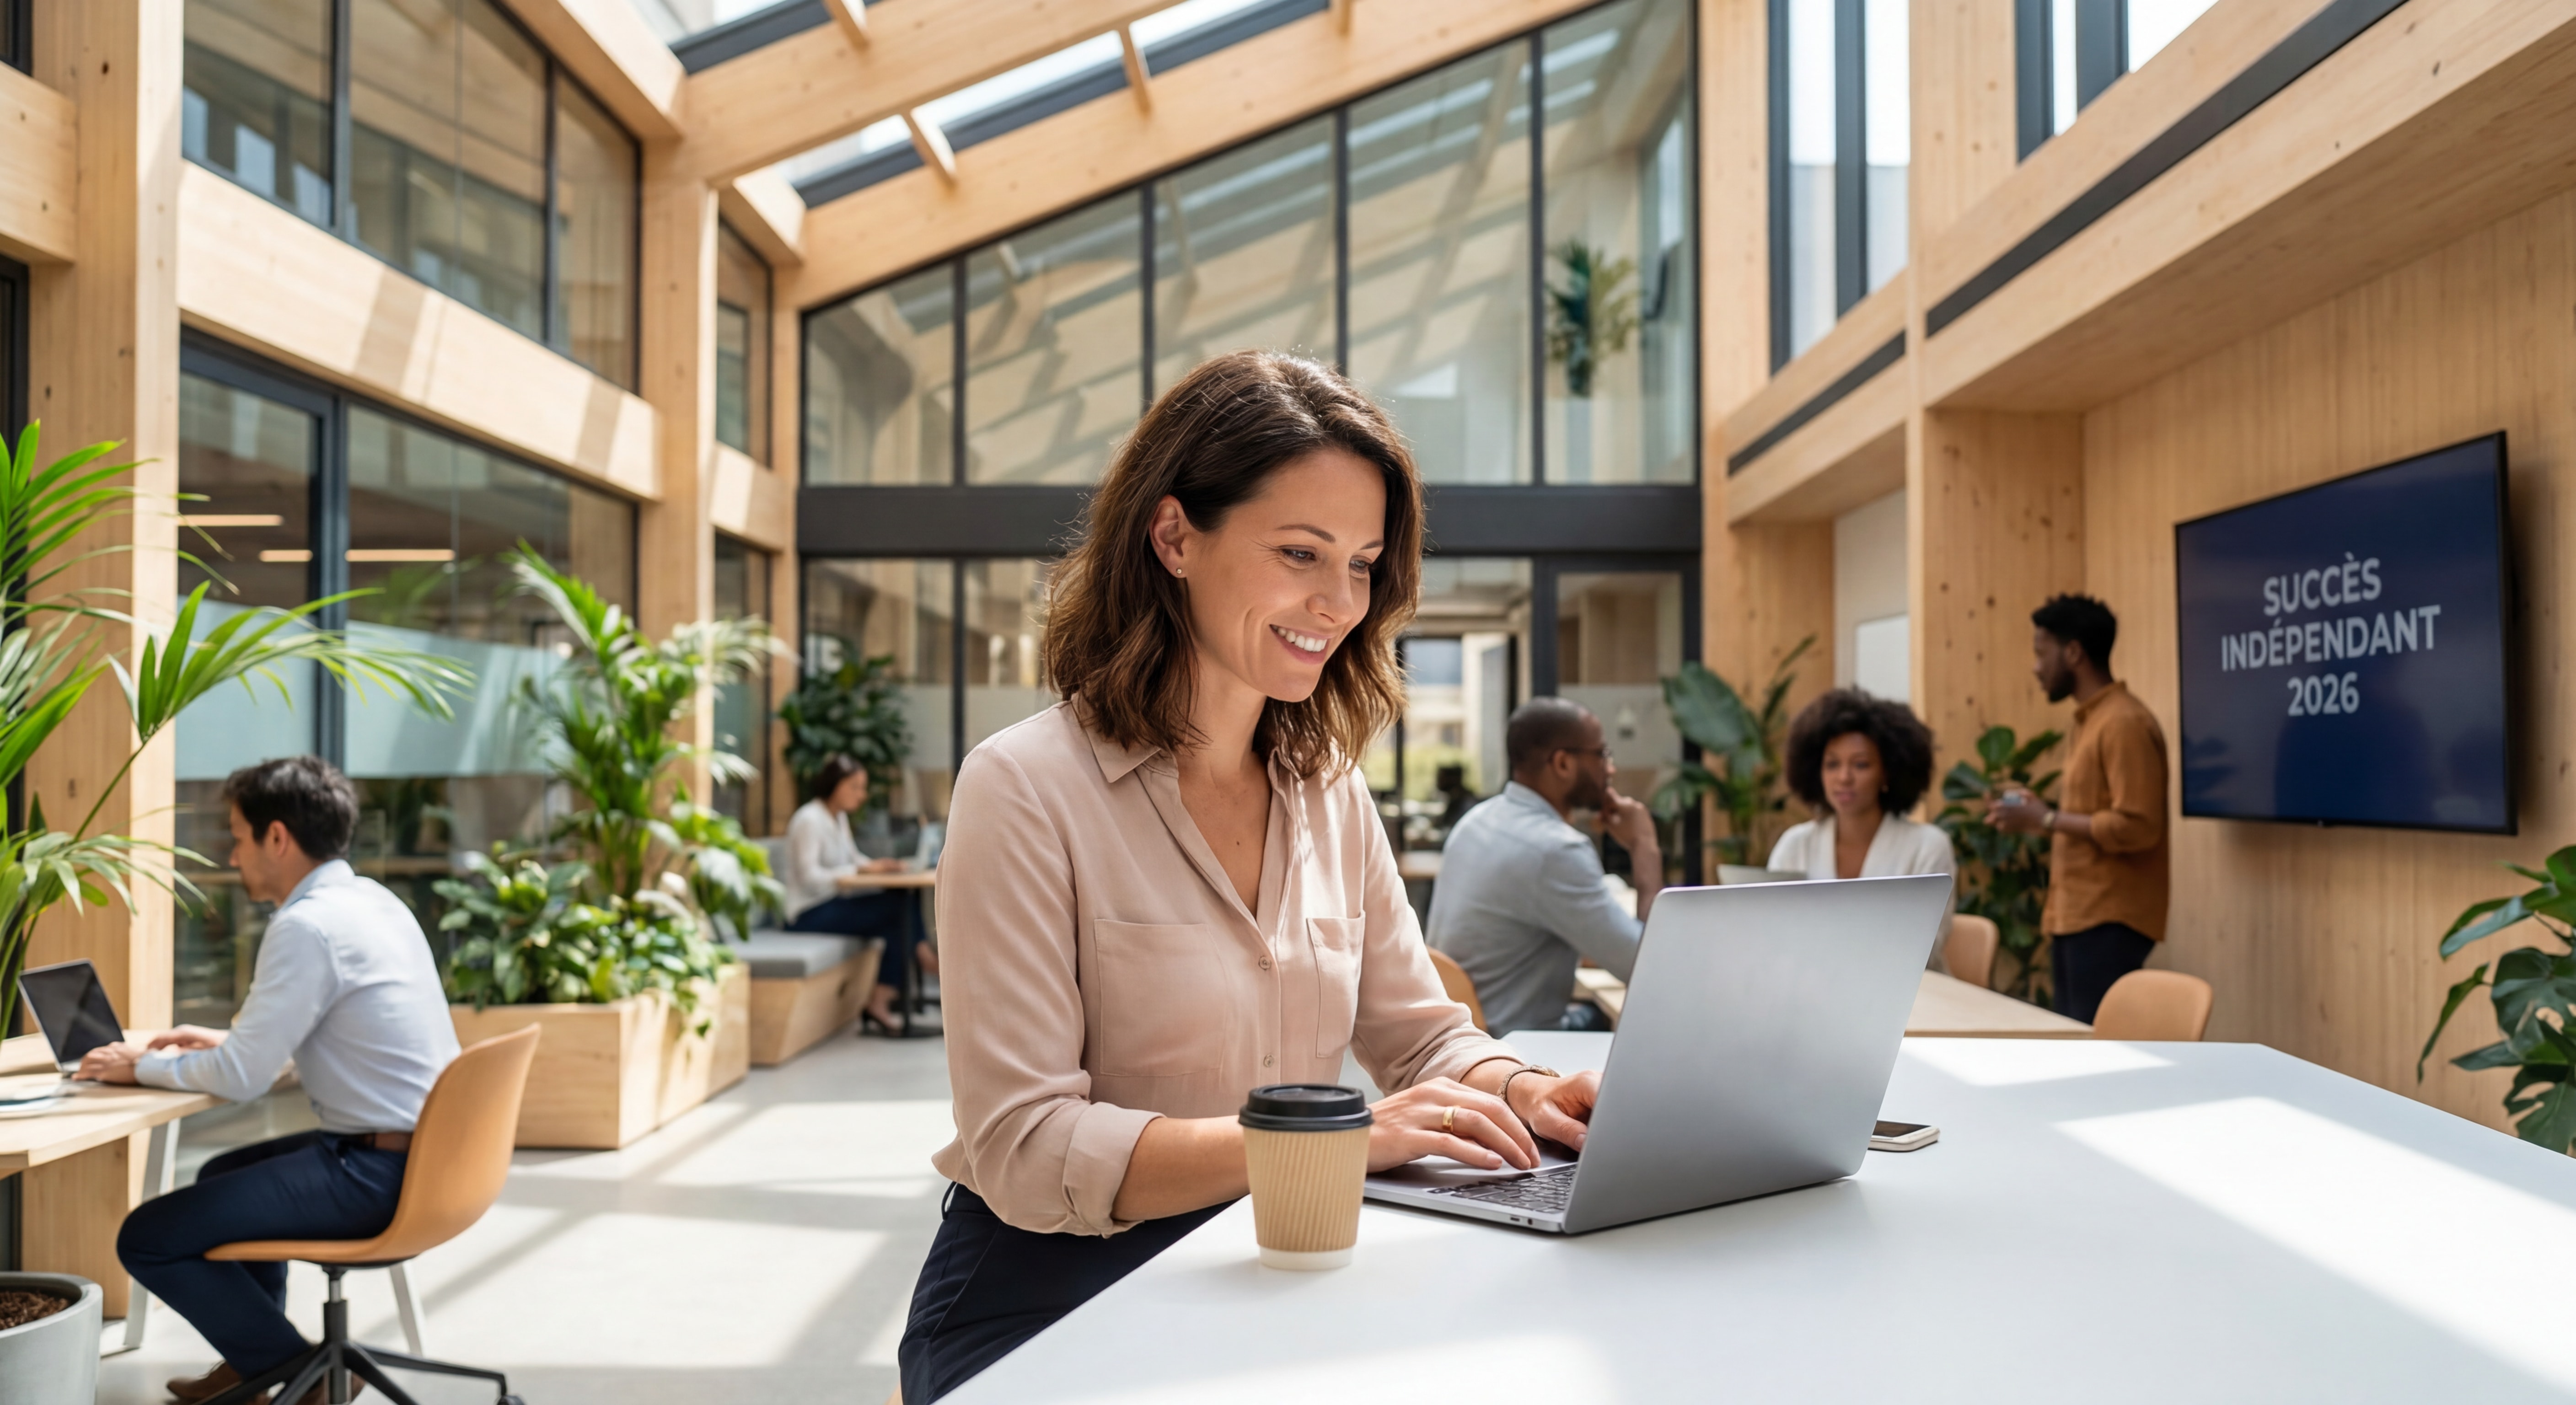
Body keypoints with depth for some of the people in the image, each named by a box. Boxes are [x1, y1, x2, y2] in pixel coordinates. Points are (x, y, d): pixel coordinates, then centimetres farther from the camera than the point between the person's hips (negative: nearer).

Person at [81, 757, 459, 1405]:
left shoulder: (308, 925, -18)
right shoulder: (372, 900, 11)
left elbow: (242, 1078, -15)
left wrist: (143, 1066, 1)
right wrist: (224, 1039, 23)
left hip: (377, 1173, -10)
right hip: (424, 1153, 10)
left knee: (146, 1240, -4)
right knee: (224, 1177, 31)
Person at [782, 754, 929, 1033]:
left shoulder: (839, 817, 15)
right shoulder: (809, 820, -14)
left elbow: (853, 859, 19)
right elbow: (810, 877, -20)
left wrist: (881, 865, -3)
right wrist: (862, 869, -21)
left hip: (832, 903, 9)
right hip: (809, 913, -9)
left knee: (906, 898, -11)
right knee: (899, 908, -23)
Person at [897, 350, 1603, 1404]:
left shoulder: (1331, 792, 8)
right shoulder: (1027, 790, -12)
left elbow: (1422, 1037, 12)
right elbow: (1024, 1151, -18)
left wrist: (1527, 1096, -11)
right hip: (1051, 1306, -6)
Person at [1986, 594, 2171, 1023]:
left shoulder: (2124, 722, -14)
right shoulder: (2092, 720, 16)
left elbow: (2136, 827, -21)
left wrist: (2047, 820, -16)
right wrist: (2040, 811, 9)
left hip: (2109, 922, -9)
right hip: (2076, 917, 9)